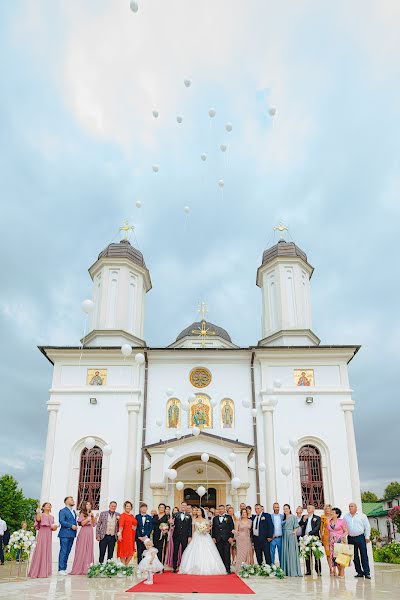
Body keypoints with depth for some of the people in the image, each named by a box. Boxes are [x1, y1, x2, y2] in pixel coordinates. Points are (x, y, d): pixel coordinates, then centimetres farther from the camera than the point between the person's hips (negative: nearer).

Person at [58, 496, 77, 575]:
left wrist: (75, 526, 5)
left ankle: (64, 568, 13)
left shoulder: (74, 511, 21)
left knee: (67, 552, 9)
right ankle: (61, 569, -3)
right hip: (65, 534, -7)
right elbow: (62, 521, -15)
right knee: (63, 552, -6)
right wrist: (71, 526, -16)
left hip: (72, 535, 7)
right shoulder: (63, 511, -4)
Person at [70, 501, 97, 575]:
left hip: (90, 533, 6)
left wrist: (93, 517, 1)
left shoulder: (91, 514, 16)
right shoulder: (82, 513, 0)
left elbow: (94, 524, 13)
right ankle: (80, 568, -1)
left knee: (89, 550, 4)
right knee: (82, 550, -5)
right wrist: (89, 517, -13)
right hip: (84, 532, -6)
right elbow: (82, 523, -12)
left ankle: (87, 568, 7)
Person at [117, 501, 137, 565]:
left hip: (131, 536, 7)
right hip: (125, 536, -7)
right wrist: (119, 534, -30)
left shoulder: (132, 516, 14)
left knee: (131, 553, 9)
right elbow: (121, 525, -20)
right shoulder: (123, 515, -8)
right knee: (123, 552, 2)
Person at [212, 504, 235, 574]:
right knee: (220, 555, 3)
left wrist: (231, 537, -7)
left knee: (227, 554, -3)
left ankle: (228, 569, 2)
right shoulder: (215, 518, 14)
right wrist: (213, 537, 5)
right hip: (218, 539, 3)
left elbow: (232, 528, 1)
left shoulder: (229, 517, 5)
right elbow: (213, 529, 14)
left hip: (226, 539, -3)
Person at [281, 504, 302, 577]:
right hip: (284, 536, 6)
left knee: (292, 552, -7)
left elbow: (296, 527, -4)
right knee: (285, 552, 4)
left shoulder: (293, 517, 0)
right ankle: (286, 571, 9)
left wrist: (294, 532, -20)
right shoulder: (283, 518, 15)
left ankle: (293, 571, -4)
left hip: (291, 535, -5)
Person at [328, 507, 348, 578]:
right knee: (333, 556, 0)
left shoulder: (341, 521, 0)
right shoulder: (329, 522, 13)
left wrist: (343, 536, -19)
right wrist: (328, 543, 15)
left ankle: (342, 573, -1)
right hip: (332, 542, 5)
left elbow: (346, 531, 0)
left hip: (340, 541, -4)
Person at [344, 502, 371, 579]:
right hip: (351, 538, 3)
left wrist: (367, 537, -4)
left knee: (364, 555, -6)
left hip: (360, 538, -3)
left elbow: (367, 526, 2)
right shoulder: (346, 517, 10)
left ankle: (367, 572, -3)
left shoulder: (362, 515, 3)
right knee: (355, 556, 6)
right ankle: (359, 572, 13)